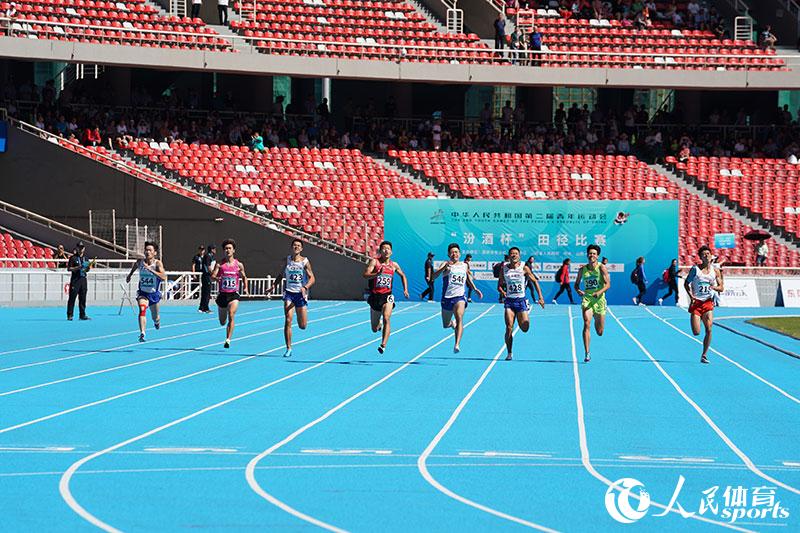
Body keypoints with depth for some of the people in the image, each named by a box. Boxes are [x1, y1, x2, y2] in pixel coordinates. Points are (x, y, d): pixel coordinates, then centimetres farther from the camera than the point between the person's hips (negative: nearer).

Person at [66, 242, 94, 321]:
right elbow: (69, 268, -5)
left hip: (83, 280, 5)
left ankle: (82, 315, 10)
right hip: (75, 280, -5)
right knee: (72, 298, -4)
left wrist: (90, 265, -1)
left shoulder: (85, 258, 15)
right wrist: (77, 268, -18)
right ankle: (69, 315, -2)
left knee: (83, 298, 6)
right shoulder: (73, 258, -2)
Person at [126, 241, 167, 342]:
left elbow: (164, 277, -36)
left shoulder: (157, 263, -20)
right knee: (142, 309, -29)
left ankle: (157, 322, 55)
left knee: (155, 318, 17)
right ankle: (142, 334, -37)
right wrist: (130, 274, 26)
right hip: (143, 292, 0)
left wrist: (150, 269, -42)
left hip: (154, 293, 0)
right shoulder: (140, 262, -11)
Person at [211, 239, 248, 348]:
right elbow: (212, 276, -13)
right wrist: (216, 278, -35)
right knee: (222, 322, 13)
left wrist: (245, 288, 4)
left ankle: (228, 340, -21)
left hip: (234, 295, -1)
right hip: (222, 294, 1)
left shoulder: (239, 265, 1)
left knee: (231, 315, -24)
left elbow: (244, 277, 17)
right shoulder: (219, 264, -2)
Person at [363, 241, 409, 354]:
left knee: (386, 318, -28)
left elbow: (403, 276, 24)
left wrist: (405, 289, 13)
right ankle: (379, 323, 50)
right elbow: (366, 275, -18)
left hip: (387, 296, 0)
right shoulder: (374, 262, -4)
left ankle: (383, 345, -33)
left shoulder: (394, 265, 6)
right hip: (375, 296, 0)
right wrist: (377, 274, -33)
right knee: (375, 329, 11)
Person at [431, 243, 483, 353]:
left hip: (460, 296, 0)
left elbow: (469, 280, 28)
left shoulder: (465, 266, 10)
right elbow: (433, 277, -16)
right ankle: (453, 323, 52)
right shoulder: (446, 265, -1)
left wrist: (475, 289, 13)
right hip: (447, 297, 0)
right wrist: (443, 268, -32)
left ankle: (457, 345, -34)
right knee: (446, 325, 13)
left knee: (459, 318, -26)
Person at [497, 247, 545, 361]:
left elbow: (535, 281, 3)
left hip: (521, 300, -1)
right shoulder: (504, 268, 2)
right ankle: (509, 353, -1)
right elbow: (499, 285, 10)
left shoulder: (524, 268, -3)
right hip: (509, 300, 1)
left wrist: (540, 298, -3)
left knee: (525, 329, -1)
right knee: (509, 328, -10)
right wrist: (502, 292, -13)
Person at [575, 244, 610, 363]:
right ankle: (587, 354, -21)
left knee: (600, 332, 8)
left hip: (599, 300, -1)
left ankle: (597, 322, 50)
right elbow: (576, 284, 14)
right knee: (587, 324, -21)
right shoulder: (583, 269, 4)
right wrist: (578, 290, -9)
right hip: (586, 299, 1)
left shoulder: (602, 268, -5)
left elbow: (608, 284, -11)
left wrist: (599, 292, -29)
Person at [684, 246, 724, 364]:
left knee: (709, 329, -10)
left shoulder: (715, 271, 4)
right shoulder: (695, 269, -2)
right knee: (696, 332, -8)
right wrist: (691, 295, -10)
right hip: (696, 302, -2)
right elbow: (686, 283, 5)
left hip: (708, 303, 2)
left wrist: (715, 287, -15)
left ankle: (704, 355, 1)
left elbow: (721, 288, 7)